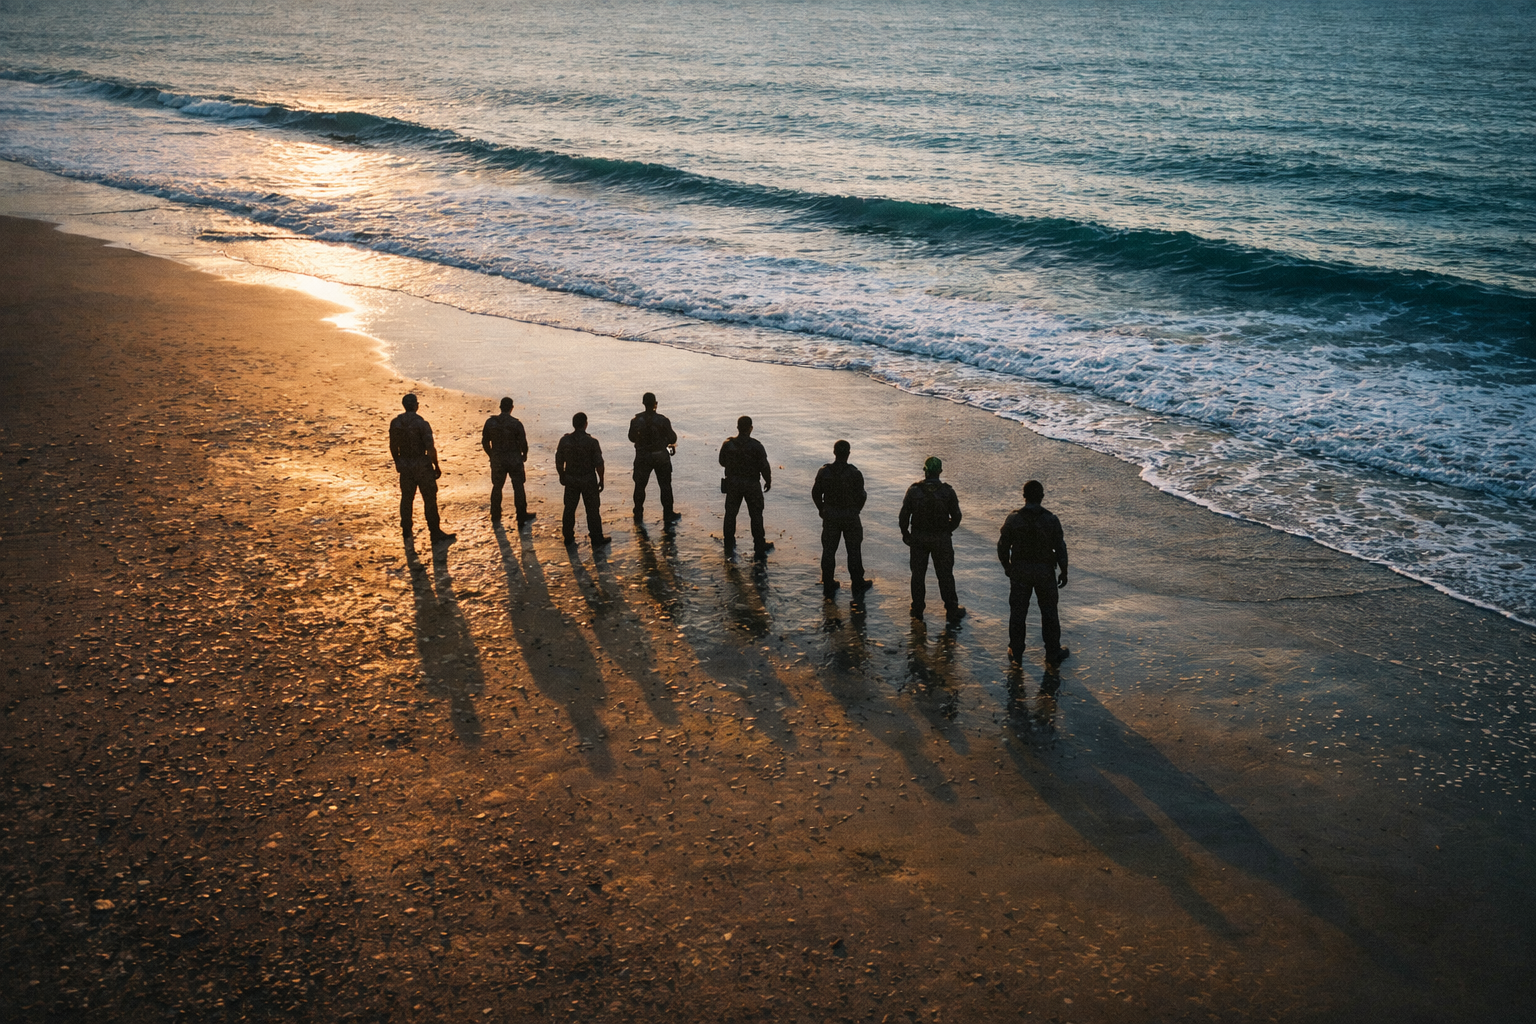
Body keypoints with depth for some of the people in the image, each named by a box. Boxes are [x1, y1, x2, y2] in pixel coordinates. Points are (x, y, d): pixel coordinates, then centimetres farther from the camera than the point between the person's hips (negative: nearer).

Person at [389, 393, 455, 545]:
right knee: (430, 500, 2)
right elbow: (431, 449, -20)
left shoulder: (395, 423, -2)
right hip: (422, 466, -5)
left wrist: (398, 464, 22)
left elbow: (393, 447, 7)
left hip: (405, 465, 5)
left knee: (406, 498, 18)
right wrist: (437, 467, -7)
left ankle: (406, 530, 29)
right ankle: (435, 533, 4)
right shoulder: (421, 423, -17)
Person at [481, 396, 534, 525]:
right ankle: (522, 517, 11)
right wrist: (524, 454, 9)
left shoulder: (490, 422, -6)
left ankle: (495, 514, 28)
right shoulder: (516, 423, -15)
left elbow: (485, 442, 1)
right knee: (518, 488, 7)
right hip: (514, 460, -2)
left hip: (497, 460, 3)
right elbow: (523, 442, -11)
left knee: (497, 487, 18)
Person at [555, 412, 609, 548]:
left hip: (570, 480, 3)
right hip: (588, 480, -3)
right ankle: (596, 539, 15)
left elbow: (559, 462, 0)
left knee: (569, 509, 14)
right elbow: (599, 464, -12)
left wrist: (562, 475, 17)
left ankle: (568, 538, 23)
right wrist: (601, 480, 0)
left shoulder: (564, 440, -7)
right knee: (592, 510, 8)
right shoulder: (591, 441, -15)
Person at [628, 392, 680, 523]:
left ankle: (638, 514, 24)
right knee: (665, 486, 11)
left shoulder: (636, 420, -10)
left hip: (642, 457, 2)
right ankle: (668, 514, 15)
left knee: (640, 485, 16)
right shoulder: (662, 420, -16)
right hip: (661, 456, -2)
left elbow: (632, 438, 2)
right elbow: (672, 438, -9)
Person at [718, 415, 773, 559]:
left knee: (730, 515, 15)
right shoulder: (756, 445, -17)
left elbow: (722, 461, 4)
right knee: (756, 515, 10)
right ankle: (759, 547, 15)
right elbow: (764, 466, -13)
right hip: (751, 484, -2)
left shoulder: (728, 444, -9)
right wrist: (768, 481, 2)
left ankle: (729, 547, 21)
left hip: (732, 484, 2)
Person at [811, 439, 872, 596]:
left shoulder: (824, 472, -8)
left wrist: (822, 510, 14)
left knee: (829, 550, 13)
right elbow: (861, 495, -12)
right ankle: (858, 584, 19)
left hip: (830, 517, 2)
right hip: (850, 516, -2)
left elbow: (816, 493, -1)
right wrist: (855, 510, 7)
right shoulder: (854, 473, -17)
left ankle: (828, 584, 19)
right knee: (854, 551, 10)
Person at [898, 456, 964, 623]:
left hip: (918, 538, 1)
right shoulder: (947, 491, -12)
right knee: (945, 575, 10)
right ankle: (951, 610, 16)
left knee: (918, 574, 14)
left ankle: (917, 609, 20)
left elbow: (904, 515, -6)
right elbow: (956, 517, -6)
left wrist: (905, 533, 10)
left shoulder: (913, 490, -11)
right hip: (941, 539, -1)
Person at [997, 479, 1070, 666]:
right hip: (1045, 573, -1)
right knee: (1049, 613, 13)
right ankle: (1053, 654, 22)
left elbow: (1003, 545, -3)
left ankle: (1016, 653, 21)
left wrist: (1006, 566, 13)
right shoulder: (1051, 520, -13)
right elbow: (1060, 549, -7)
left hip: (1019, 572, 1)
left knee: (1017, 612, 13)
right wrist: (1063, 572, 6)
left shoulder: (1013, 519, -11)